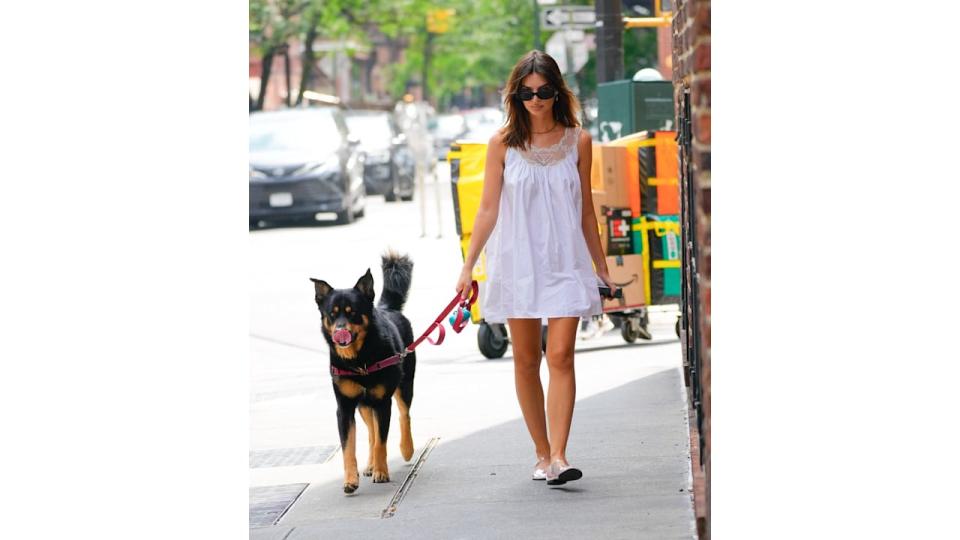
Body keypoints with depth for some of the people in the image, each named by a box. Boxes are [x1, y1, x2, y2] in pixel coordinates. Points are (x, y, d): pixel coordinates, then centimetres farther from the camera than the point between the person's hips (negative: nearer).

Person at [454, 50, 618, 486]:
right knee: (525, 360, 5)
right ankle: (542, 453, 16)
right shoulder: (503, 144, 0)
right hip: (517, 261, 0)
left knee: (561, 356, -11)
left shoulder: (577, 141, 3)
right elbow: (488, 210, 3)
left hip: (566, 262, 0)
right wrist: (468, 266, 0)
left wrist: (601, 267, 14)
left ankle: (558, 457, -15)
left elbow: (586, 210, 10)